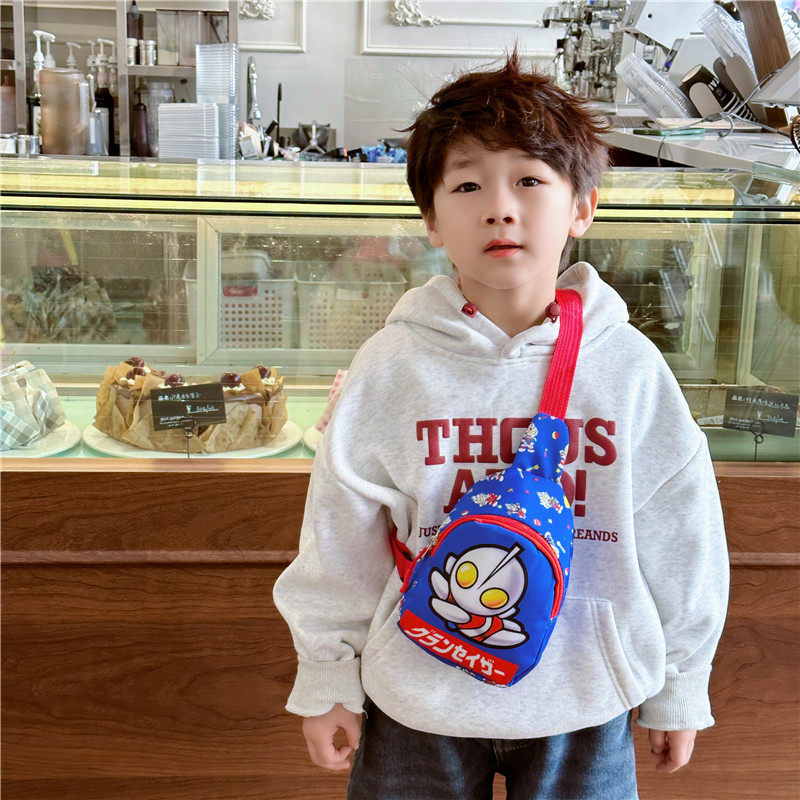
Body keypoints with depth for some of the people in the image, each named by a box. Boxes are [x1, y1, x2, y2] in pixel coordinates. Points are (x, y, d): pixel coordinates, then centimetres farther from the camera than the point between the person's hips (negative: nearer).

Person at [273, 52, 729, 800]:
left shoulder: (629, 367, -11)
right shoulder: (392, 367, -13)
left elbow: (680, 541, -1)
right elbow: (338, 539, -4)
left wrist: (679, 689, 6)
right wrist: (327, 681, 3)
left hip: (585, 704, 1)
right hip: (417, 701, 0)